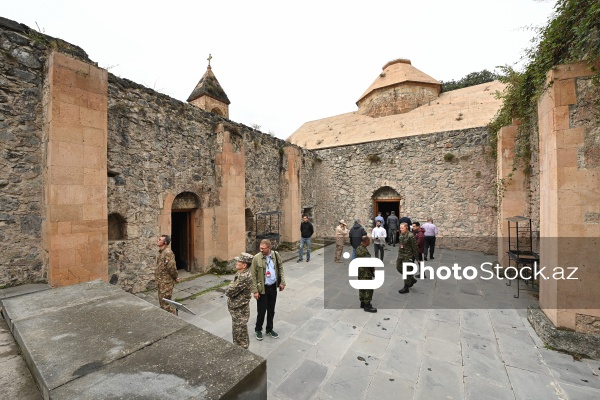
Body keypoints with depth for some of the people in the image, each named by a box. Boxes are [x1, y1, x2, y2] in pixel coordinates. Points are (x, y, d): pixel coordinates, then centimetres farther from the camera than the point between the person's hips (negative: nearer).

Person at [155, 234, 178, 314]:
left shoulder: (168, 252, -22)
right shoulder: (161, 252, 10)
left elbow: (171, 267, -27)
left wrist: (175, 277, -14)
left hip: (166, 282, -10)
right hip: (161, 282, 10)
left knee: (165, 304, -2)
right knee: (162, 303, 19)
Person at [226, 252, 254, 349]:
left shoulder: (245, 276, -31)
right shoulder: (240, 273, 1)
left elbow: (231, 291, -27)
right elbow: (231, 286, 11)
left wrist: (228, 291, -8)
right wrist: (230, 290, -8)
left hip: (240, 309, -9)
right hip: (236, 307, 9)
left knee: (240, 331, 9)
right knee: (236, 330, 26)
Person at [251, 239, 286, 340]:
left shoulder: (276, 255, -7)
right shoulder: (256, 258, -16)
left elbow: (280, 268, 5)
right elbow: (253, 276, -11)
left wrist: (282, 282, 0)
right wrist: (255, 291, -12)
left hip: (273, 287, 3)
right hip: (262, 288, -3)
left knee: (271, 310, 17)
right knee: (261, 311, 9)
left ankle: (269, 329, 38)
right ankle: (258, 330, 34)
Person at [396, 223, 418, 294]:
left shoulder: (410, 236, -19)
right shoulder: (400, 235, 4)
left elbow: (414, 247, -15)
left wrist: (415, 256, -11)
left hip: (407, 256, -8)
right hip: (400, 254, 8)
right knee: (399, 268, 15)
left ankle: (406, 288, 17)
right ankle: (412, 279, 35)